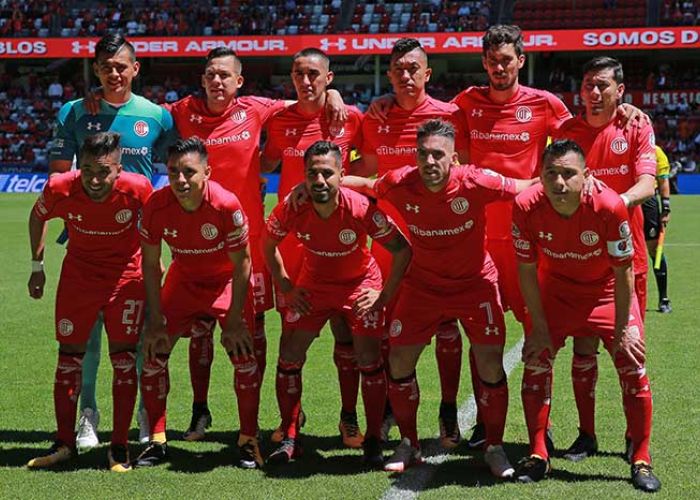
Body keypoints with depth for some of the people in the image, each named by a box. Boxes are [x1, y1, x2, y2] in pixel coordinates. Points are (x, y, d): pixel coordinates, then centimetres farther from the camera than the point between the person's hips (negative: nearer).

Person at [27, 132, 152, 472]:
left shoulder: (137, 188, -27)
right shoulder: (60, 188, -24)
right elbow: (38, 216, 0)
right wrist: (37, 266, 5)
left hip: (127, 275, -2)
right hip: (78, 274, 2)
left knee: (123, 357, -4)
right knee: (69, 354, 5)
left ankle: (119, 448, 6)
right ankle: (64, 444, 17)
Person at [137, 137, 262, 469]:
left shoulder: (226, 205, -31)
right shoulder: (156, 205, -24)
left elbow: (242, 264, -19)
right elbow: (151, 264, -10)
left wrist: (234, 320, -18)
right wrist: (156, 319, -12)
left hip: (226, 280, -3)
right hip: (183, 279, 3)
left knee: (243, 355, -13)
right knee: (153, 350, -6)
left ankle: (249, 440, 3)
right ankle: (157, 441, 7)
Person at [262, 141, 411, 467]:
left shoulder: (361, 209, -31)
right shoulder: (291, 210, -24)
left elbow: (402, 249, -18)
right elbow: (268, 245, -1)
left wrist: (385, 295, -17)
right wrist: (286, 288, -4)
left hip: (360, 283, -2)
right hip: (313, 284, 2)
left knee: (369, 360, -11)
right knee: (289, 357, -5)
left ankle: (373, 441, 6)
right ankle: (290, 439, 9)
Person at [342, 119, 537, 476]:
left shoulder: (477, 183, -24)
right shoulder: (399, 184, -17)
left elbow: (526, 188, -11)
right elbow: (367, 185, 5)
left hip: (475, 282, -2)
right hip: (422, 283, 2)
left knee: (490, 364, -10)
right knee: (399, 360, -2)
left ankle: (495, 448, 10)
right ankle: (408, 444, 17)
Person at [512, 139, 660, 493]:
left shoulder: (609, 206, -32)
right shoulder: (527, 206, -26)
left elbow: (623, 270, -20)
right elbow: (526, 270, -13)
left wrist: (622, 329, -15)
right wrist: (540, 327, -11)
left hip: (606, 290, -1)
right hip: (555, 289, 2)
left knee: (633, 368, -8)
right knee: (535, 361, -7)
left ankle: (641, 461, 7)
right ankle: (538, 456, 9)